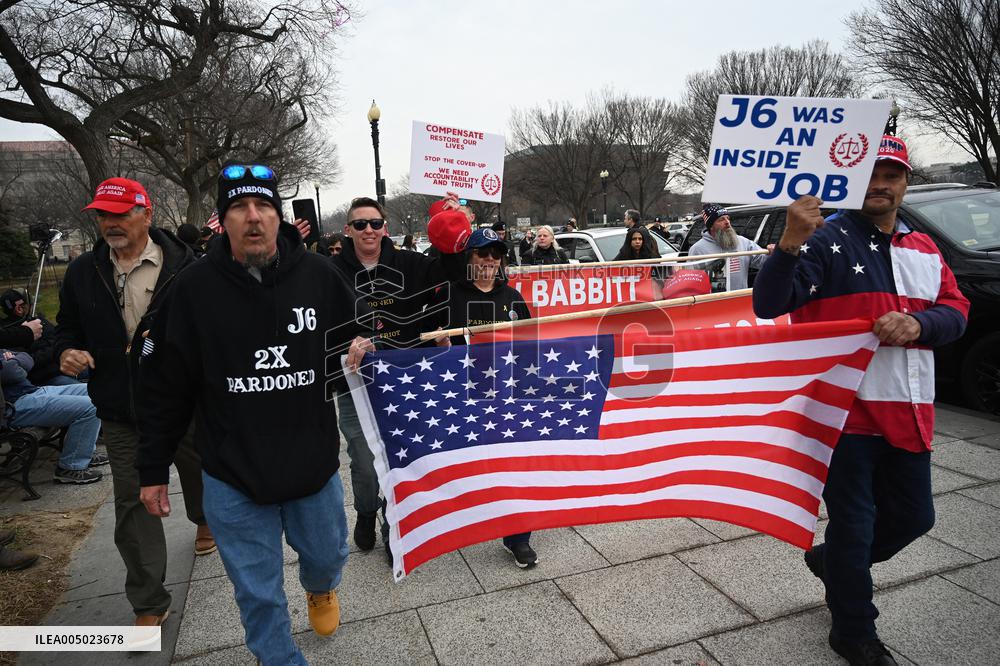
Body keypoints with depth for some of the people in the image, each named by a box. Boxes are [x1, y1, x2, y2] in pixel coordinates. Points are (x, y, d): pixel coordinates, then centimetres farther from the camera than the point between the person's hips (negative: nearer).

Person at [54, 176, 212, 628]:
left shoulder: (184, 265, -9)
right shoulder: (83, 272, 4)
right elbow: (68, 327, 15)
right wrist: (67, 352, -7)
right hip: (122, 411, 3)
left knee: (198, 472, 21)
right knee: (133, 503, 6)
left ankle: (204, 521, 57)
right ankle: (149, 604, 20)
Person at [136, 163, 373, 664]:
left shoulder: (319, 275, -7)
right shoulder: (194, 288, -9)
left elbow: (361, 334, 10)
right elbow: (165, 388, -2)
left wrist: (361, 349, -14)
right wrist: (153, 469, 3)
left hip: (314, 465, 2)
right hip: (233, 477, -1)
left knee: (327, 556, 24)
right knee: (258, 592, 13)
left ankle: (321, 588, 61)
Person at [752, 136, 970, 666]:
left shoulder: (924, 249, 14)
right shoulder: (827, 239, -8)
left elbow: (955, 310, 9)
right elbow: (769, 305, -19)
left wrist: (917, 324, -14)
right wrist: (790, 243, -35)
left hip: (908, 411, 7)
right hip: (845, 408, -7)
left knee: (913, 516, 19)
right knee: (854, 523, 4)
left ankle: (831, 562, 44)